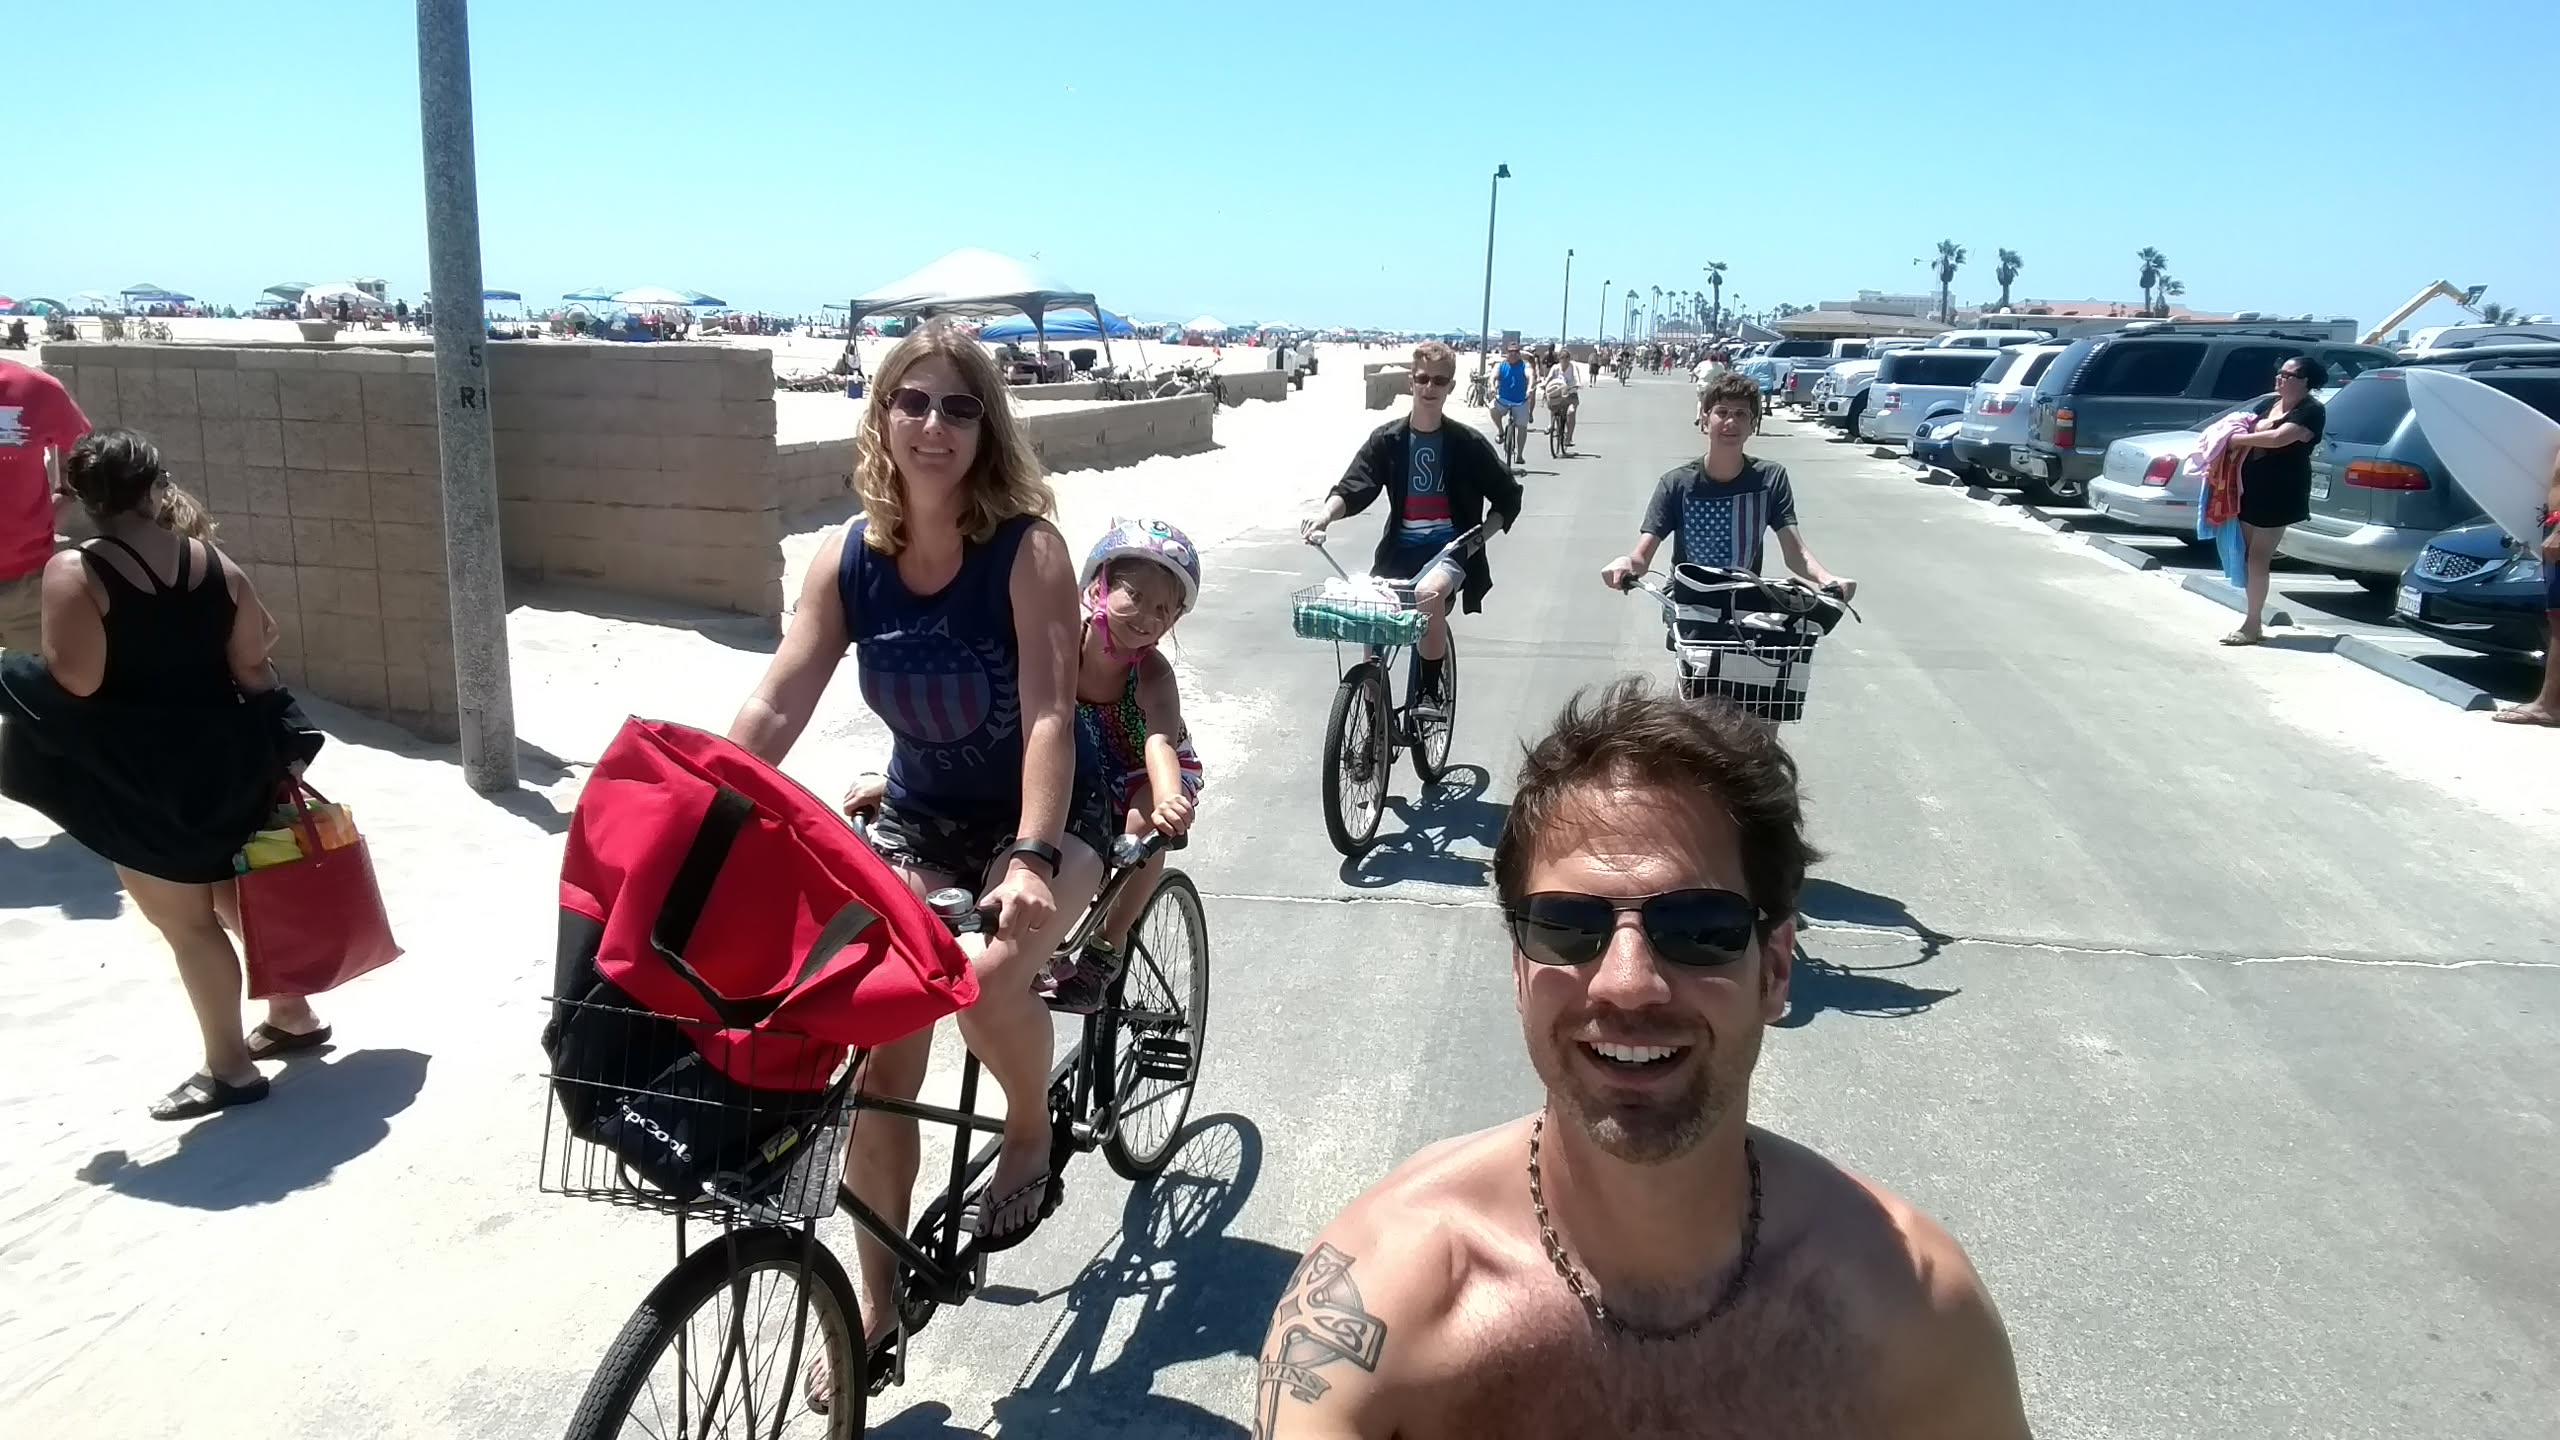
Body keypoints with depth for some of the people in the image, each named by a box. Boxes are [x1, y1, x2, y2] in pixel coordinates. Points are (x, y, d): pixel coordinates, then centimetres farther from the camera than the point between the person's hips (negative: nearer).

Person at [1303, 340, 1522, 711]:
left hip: (1450, 547, -3)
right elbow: (1354, 488, -10)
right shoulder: (1386, 439, 1)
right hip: (1400, 548, 3)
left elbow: (1508, 497, 6)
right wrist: (1325, 514, -31)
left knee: (1428, 593, -35)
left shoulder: (1467, 443, -3)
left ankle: (1430, 695, -14)